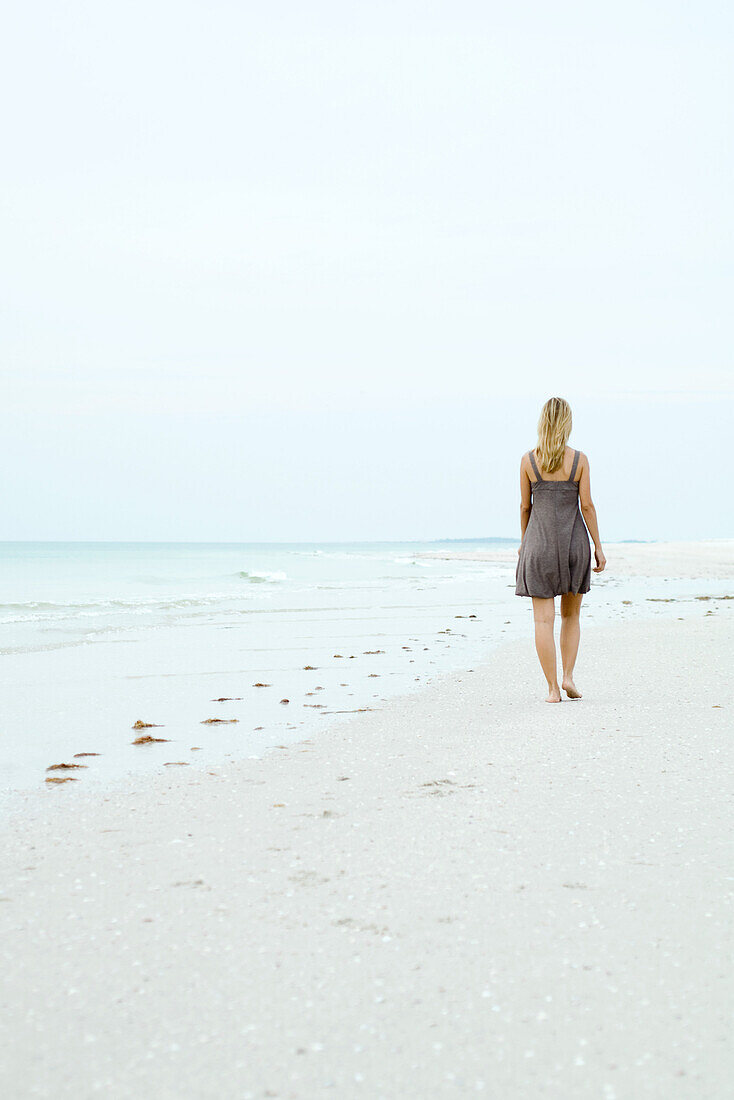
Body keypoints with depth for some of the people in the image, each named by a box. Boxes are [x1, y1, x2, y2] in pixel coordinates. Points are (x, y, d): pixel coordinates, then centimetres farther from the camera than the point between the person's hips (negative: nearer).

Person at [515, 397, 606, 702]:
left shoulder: (528, 460, -3)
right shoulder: (579, 459, -5)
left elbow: (525, 506, 2)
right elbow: (587, 505, -6)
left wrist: (524, 541, 17)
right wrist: (598, 547, 1)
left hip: (539, 543, 0)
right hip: (573, 542, 1)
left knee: (544, 619, 1)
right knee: (571, 615, 19)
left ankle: (553, 688, -1)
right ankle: (568, 676, 7)